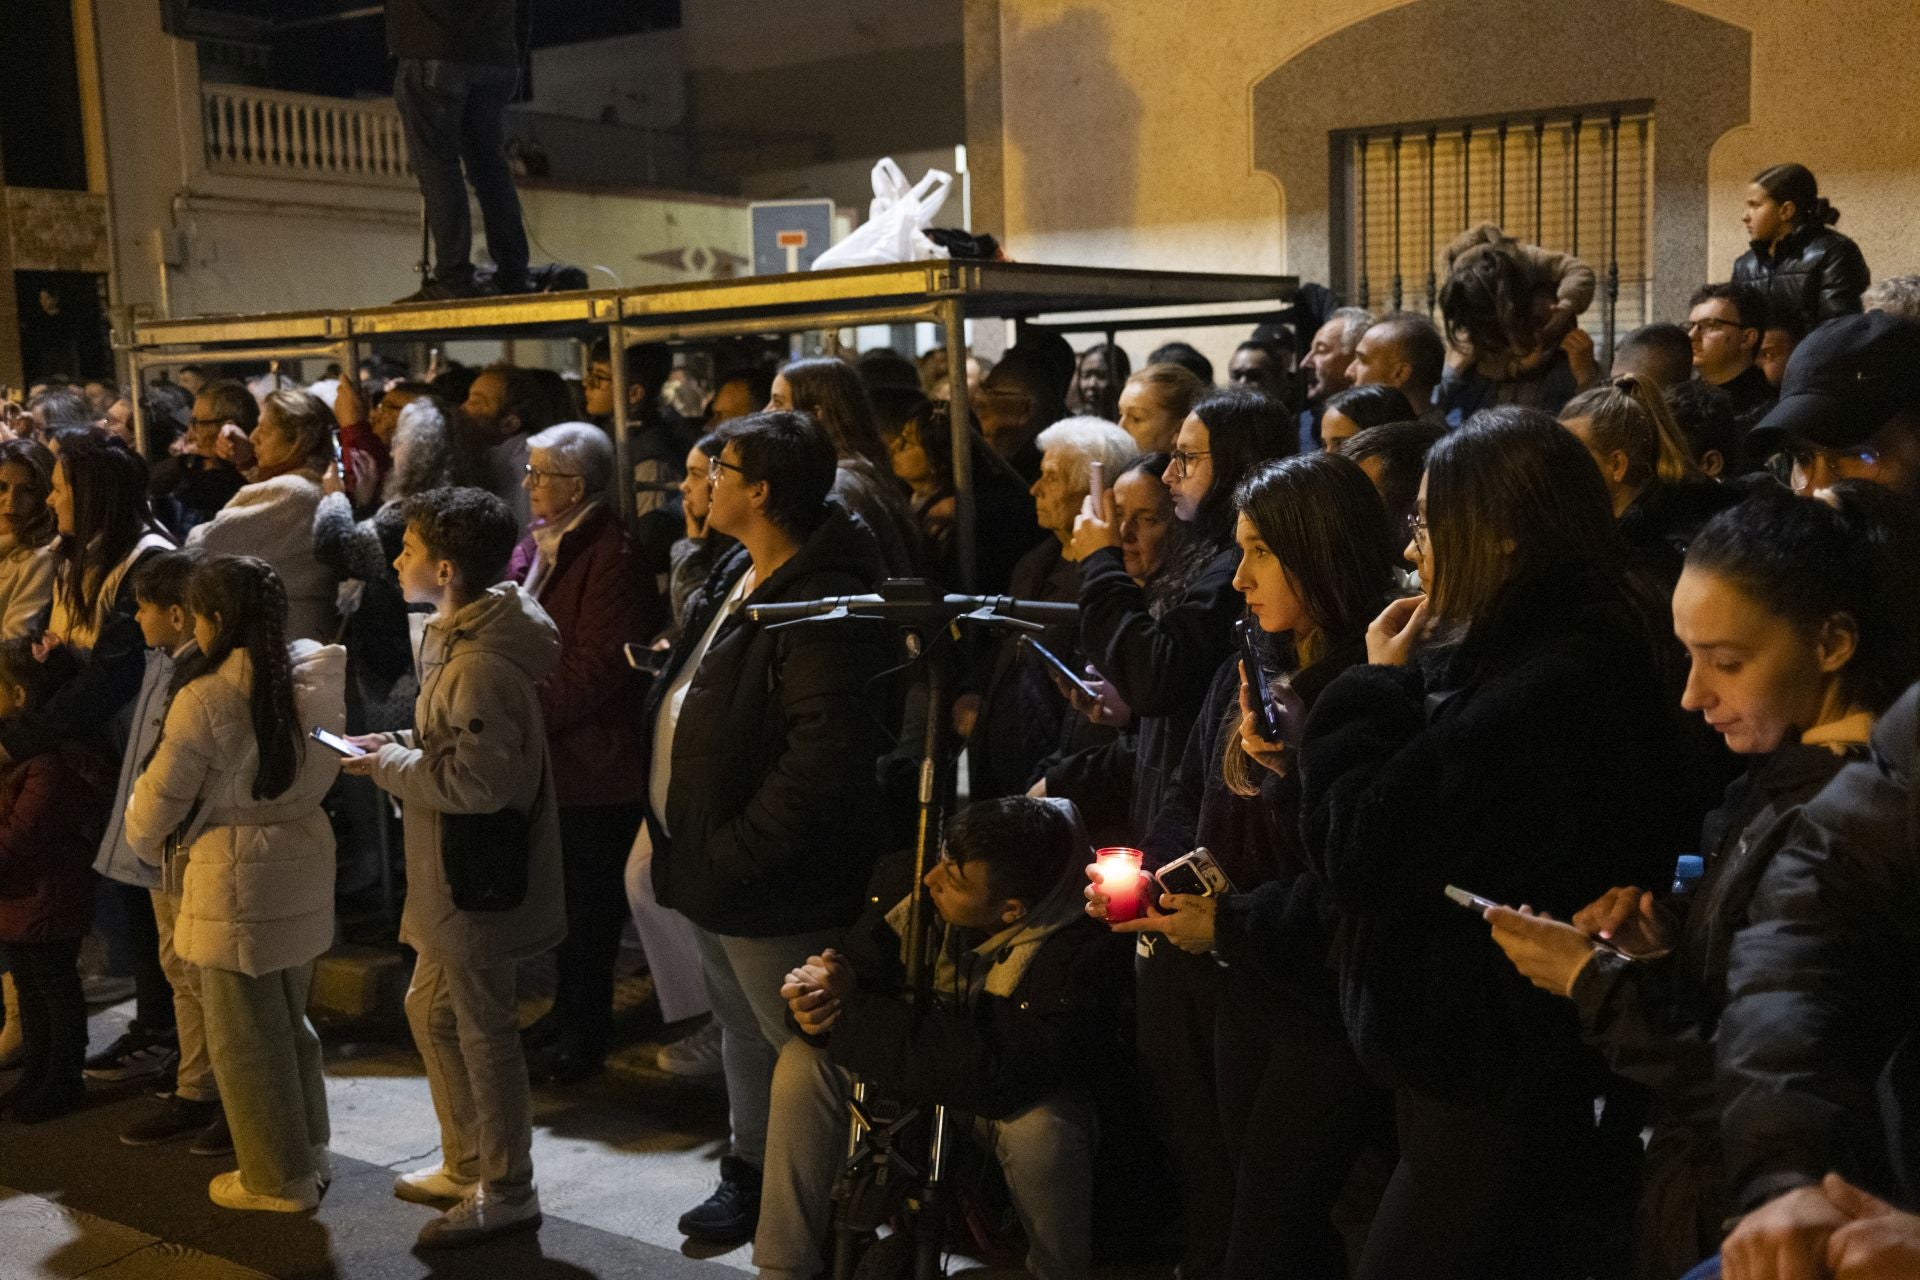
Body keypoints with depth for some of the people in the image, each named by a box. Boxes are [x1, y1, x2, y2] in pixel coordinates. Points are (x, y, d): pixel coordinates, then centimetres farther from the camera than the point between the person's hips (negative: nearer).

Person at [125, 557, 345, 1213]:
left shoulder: (206, 699, -19)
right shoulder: (317, 680, -2)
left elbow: (158, 802, -10)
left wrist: (147, 845, 11)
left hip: (235, 880, -6)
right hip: (305, 866, 6)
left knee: (245, 1035, 9)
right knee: (289, 1018, 21)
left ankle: (278, 1178, 20)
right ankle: (310, 1151, 32)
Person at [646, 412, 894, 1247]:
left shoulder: (823, 601, -24)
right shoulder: (736, 578, 8)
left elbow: (825, 756, -32)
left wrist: (730, 856, -26)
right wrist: (688, 844, 12)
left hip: (769, 886, -10)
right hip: (711, 863, 10)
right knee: (743, 1031, 25)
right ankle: (751, 1171, 44)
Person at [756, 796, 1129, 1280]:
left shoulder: (1082, 950, -35)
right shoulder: (907, 880, -21)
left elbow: (994, 1073, -41)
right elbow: (861, 963, -8)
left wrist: (848, 1012, -38)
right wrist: (822, 996, -34)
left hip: (1033, 1090, -4)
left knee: (1039, 1130, -37)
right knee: (803, 1063, -17)